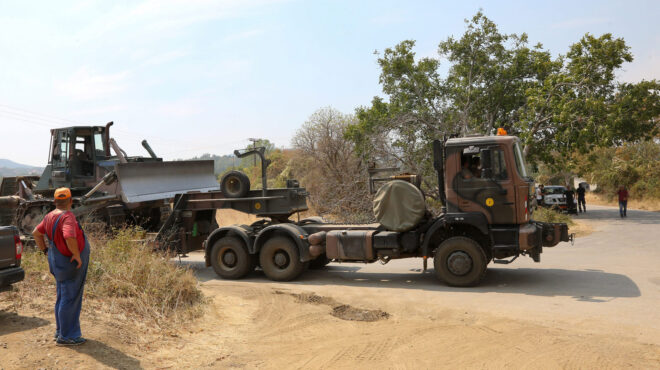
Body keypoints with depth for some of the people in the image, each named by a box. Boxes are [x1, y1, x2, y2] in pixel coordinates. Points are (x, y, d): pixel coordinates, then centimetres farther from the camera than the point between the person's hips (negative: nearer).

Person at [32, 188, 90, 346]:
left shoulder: (50, 216, 6)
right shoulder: (68, 216, -22)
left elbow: (36, 233, 18)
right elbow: (69, 237, -37)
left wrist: (46, 250, 19)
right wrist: (77, 255, -24)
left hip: (58, 261, 10)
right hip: (71, 263, -9)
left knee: (62, 297, 20)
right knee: (70, 299, 0)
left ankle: (60, 331, 32)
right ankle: (66, 336, 8)